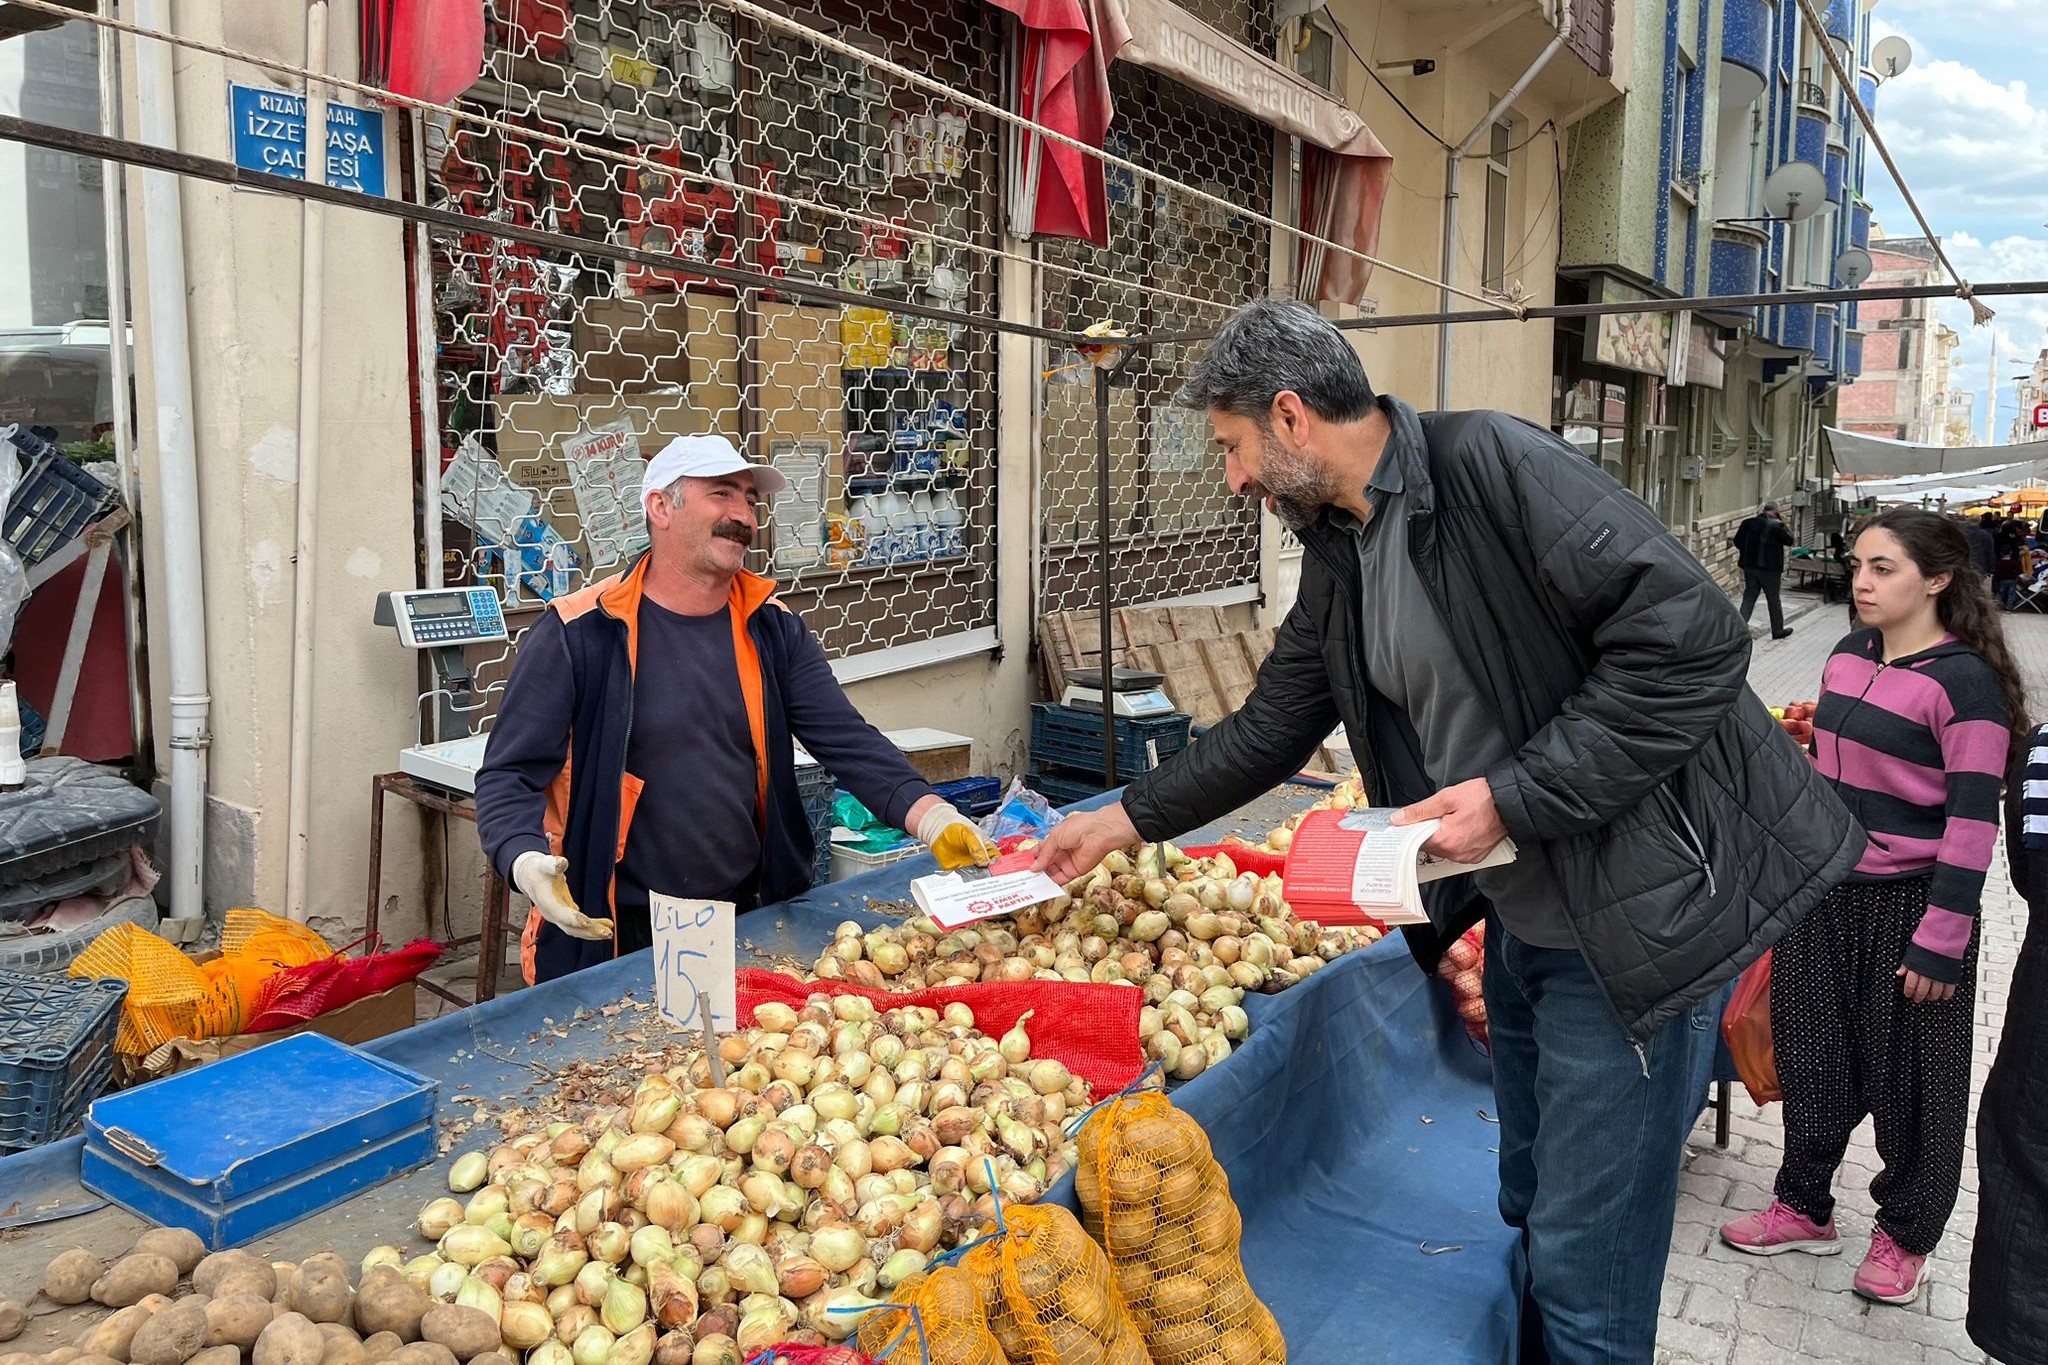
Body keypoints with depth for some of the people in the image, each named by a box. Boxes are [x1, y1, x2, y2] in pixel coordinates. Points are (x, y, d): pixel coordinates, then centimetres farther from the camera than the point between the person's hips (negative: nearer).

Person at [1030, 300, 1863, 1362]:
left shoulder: (1492, 466, -20)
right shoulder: (1338, 552, 7)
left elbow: (1691, 643, -24)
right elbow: (1271, 728, 15)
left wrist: (1515, 794, -23)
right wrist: (1123, 820, 12)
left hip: (1638, 912, -8)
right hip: (1519, 909, 8)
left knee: (1587, 1271, 4)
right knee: (1532, 1213, 23)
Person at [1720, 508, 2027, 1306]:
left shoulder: (1964, 681, -16)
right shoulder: (1848, 655, 5)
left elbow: (1972, 820, -18)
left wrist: (1940, 942, -18)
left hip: (1906, 904, -6)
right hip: (1823, 894, 7)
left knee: (1906, 1076, 10)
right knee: (1812, 1058, 15)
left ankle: (1905, 1234, 30)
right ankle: (1804, 1209, 32)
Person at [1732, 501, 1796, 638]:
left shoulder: (1748, 523, 0)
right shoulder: (1776, 525, -14)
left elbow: (1737, 542, 5)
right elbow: (1789, 540, -4)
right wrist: (1784, 525, 7)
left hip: (1750, 566, 4)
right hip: (1769, 568, -4)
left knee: (1748, 598, 8)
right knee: (1774, 600, 8)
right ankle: (1778, 630, 18)